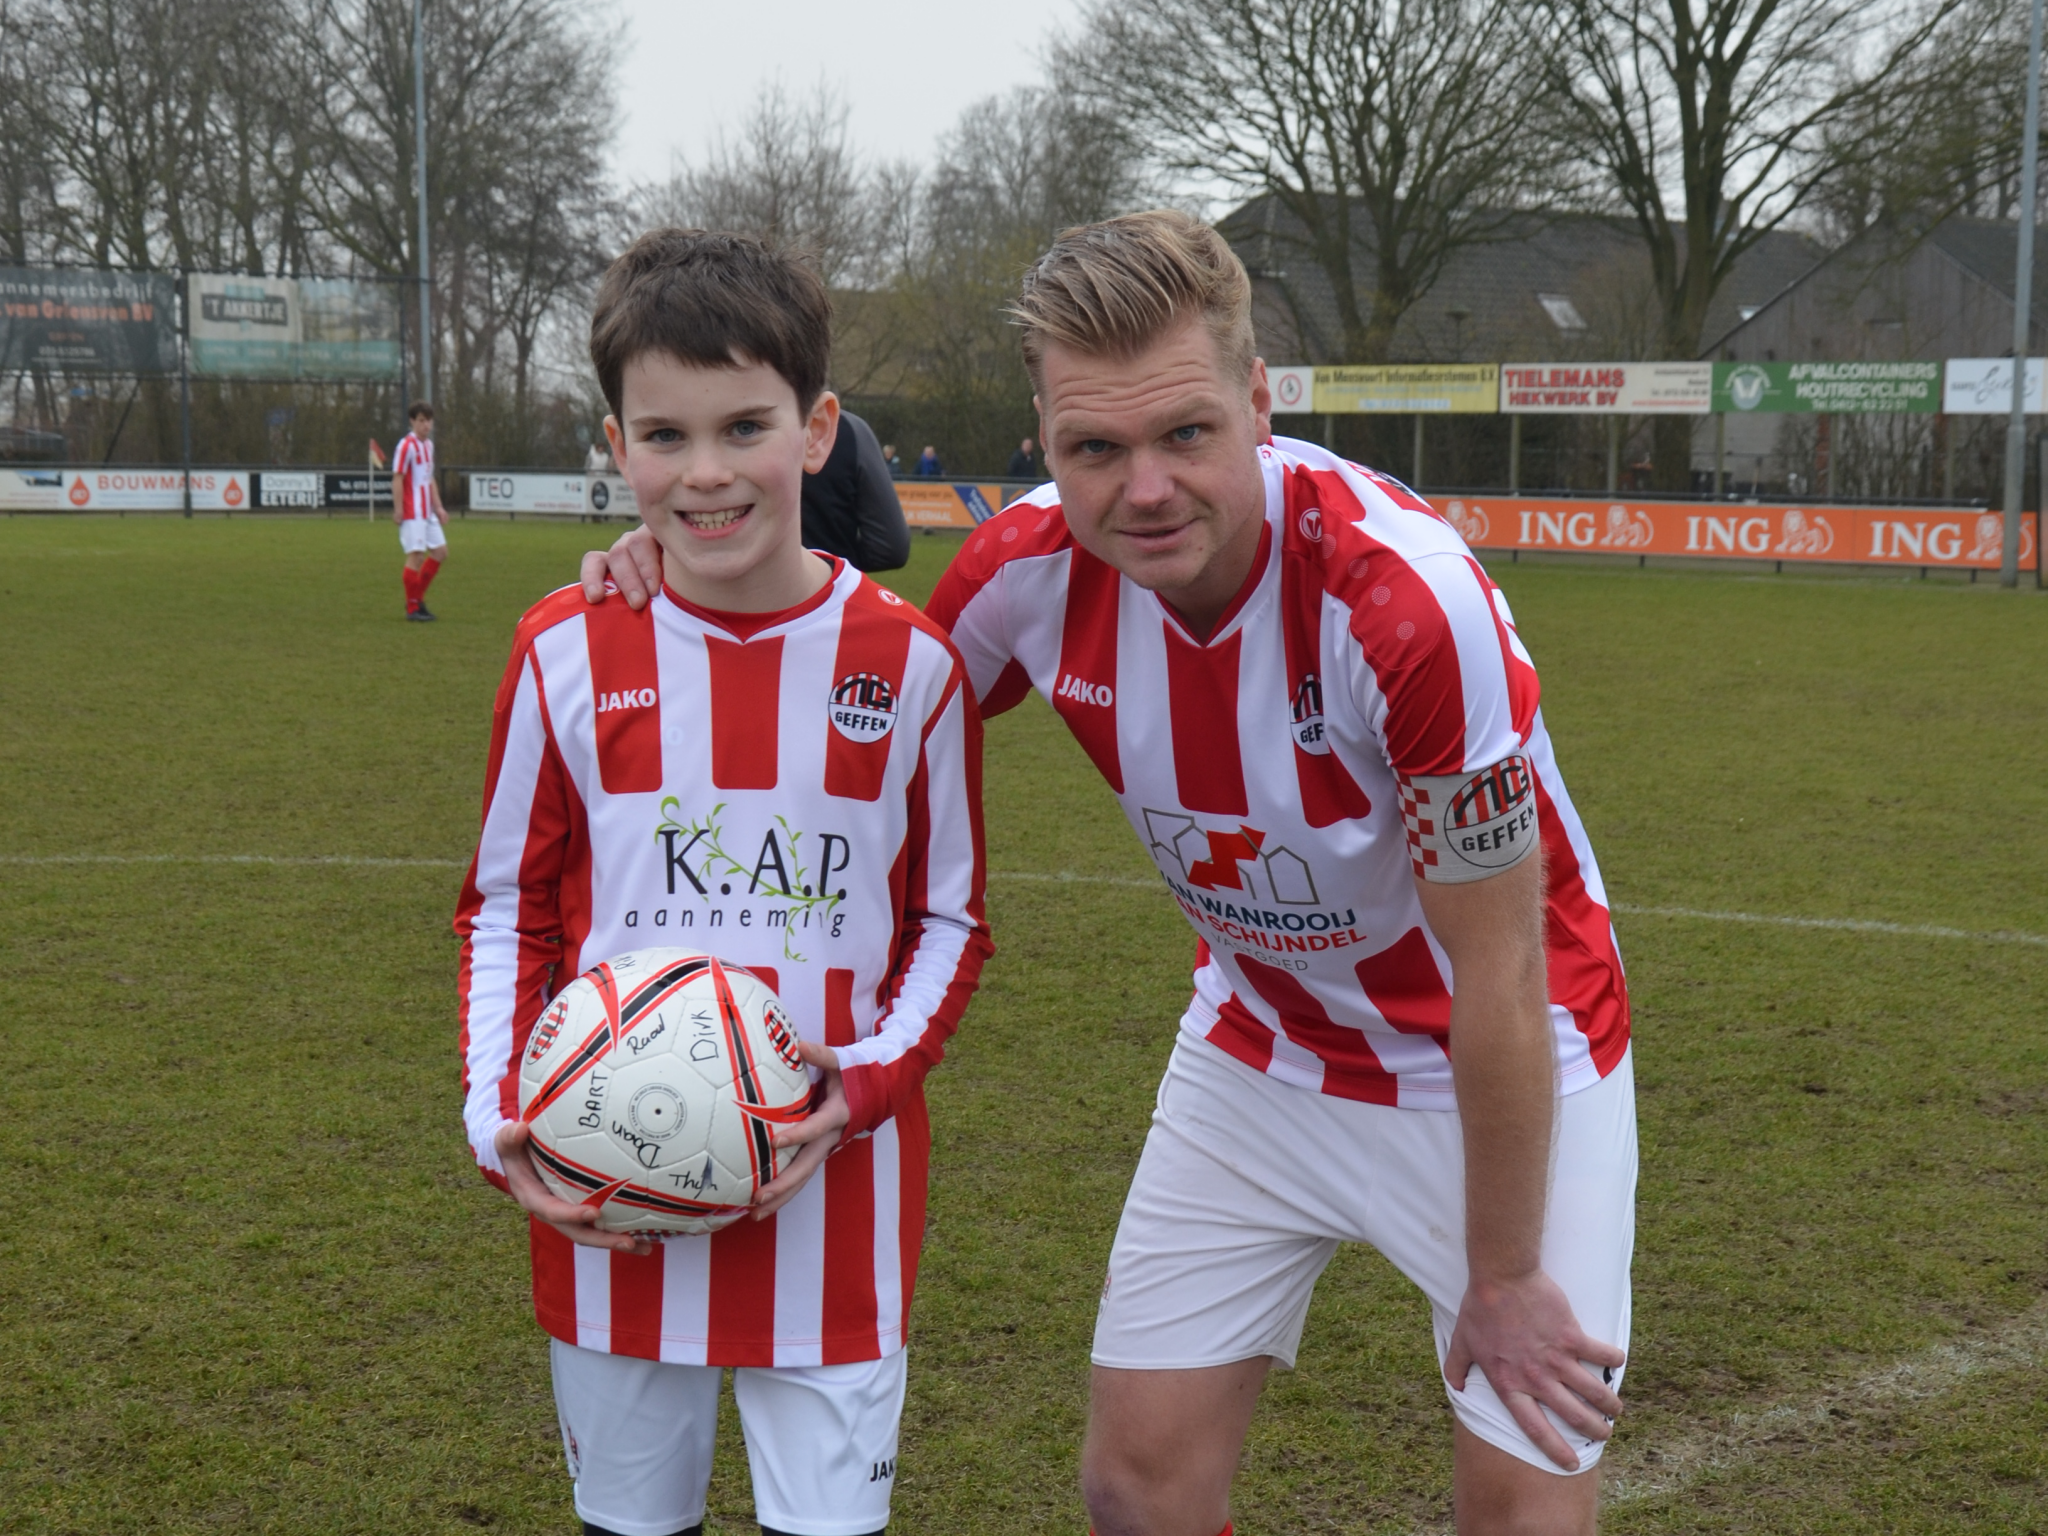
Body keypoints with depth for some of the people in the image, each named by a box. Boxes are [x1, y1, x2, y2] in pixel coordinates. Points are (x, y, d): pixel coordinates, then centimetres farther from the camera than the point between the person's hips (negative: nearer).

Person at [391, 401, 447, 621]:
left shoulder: (428, 445, 14)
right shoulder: (407, 445, -12)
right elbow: (397, 478, -14)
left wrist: (438, 507, 21)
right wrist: (398, 509, -18)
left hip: (427, 512, 9)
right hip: (412, 512, -9)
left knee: (440, 552, 10)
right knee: (416, 554, -8)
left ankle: (418, 599, 18)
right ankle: (412, 608, -1)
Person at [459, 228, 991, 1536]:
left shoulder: (909, 663, -4)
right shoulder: (570, 654, -2)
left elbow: (949, 919, 5)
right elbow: (507, 907, 7)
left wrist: (868, 1081, -11)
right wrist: (502, 1115, -5)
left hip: (833, 1192, -1)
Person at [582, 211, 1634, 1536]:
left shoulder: (1409, 595, -33)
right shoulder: (1031, 567, -18)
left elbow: (1497, 977, -24)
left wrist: (1504, 1279, -15)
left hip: (1510, 1067, -4)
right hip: (1260, 1052, 4)